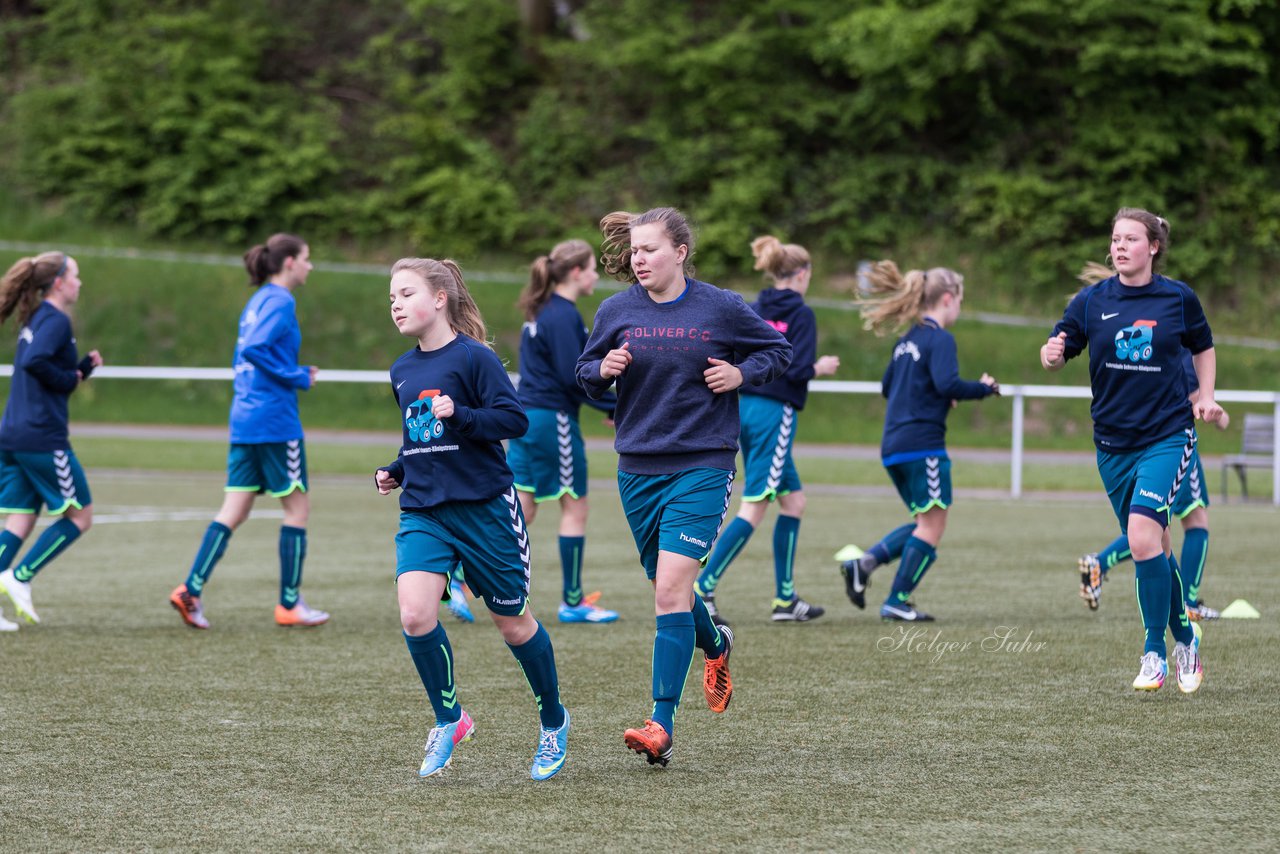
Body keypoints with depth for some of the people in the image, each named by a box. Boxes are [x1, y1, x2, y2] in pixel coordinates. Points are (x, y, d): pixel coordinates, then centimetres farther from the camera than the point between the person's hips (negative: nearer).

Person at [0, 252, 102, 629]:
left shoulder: (35, 319, 18)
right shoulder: (56, 320, -10)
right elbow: (34, 362, -27)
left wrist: (85, 366, 10)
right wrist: (69, 379, -12)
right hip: (42, 438, -9)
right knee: (79, 515, 2)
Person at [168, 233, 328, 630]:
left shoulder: (257, 301, 16)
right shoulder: (280, 302, -11)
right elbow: (254, 349, -24)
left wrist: (299, 374, 15)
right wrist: (298, 377, -16)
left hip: (244, 418, 9)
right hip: (275, 421, -9)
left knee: (234, 511, 5)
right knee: (297, 507, 3)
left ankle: (191, 589, -6)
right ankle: (290, 604, 7)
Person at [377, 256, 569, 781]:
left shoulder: (473, 358, -9)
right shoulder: (402, 371, 11)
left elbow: (515, 420, -14)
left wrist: (460, 415, -26)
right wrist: (395, 472, 9)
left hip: (484, 507, -5)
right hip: (422, 510, 5)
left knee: (512, 622, 7)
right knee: (414, 611, -18)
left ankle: (553, 723, 29)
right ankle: (448, 719, 1)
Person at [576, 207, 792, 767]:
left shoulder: (722, 309, -4)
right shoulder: (616, 311, 2)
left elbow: (778, 349, 11)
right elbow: (586, 373, 13)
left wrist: (742, 373, -7)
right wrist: (603, 370, -9)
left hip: (702, 466, -4)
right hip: (638, 468, 4)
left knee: (670, 589, -16)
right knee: (668, 589, 14)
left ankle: (662, 725, -16)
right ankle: (716, 647, 48)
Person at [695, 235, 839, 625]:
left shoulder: (753, 310, 10)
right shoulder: (801, 314, -9)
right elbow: (798, 369, -17)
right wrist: (821, 367, 3)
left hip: (744, 407, 8)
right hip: (775, 414, -8)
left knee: (793, 500, 16)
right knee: (753, 509, -7)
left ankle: (785, 598, 15)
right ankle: (703, 587, -15)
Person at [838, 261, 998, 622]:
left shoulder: (907, 340, 16)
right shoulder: (939, 339, -10)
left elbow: (887, 387, 25)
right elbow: (947, 384, -24)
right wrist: (984, 388, -8)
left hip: (894, 444, 9)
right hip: (923, 443, -9)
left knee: (926, 522, 16)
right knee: (932, 525, 0)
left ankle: (864, 563, 0)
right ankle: (897, 602, -2)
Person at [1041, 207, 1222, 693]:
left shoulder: (1179, 299, -2)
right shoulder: (1092, 302, 1)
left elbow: (1203, 348, 15)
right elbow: (1058, 353, -1)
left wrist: (1205, 398, 3)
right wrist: (1051, 355, -24)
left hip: (1167, 437, -3)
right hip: (1113, 443, 3)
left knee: (1143, 538, -21)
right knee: (1153, 549, 9)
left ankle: (1155, 652, -10)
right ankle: (1183, 639, 29)